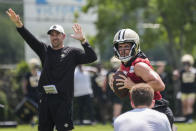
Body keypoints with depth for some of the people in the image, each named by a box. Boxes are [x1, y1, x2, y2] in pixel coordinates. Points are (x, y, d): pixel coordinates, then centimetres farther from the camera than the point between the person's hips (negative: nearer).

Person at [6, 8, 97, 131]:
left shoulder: (72, 53, 5)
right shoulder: (45, 50, 14)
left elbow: (92, 57, -7)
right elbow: (30, 39, 3)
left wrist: (83, 40, -20)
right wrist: (18, 24, -12)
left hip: (63, 100, -4)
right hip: (45, 100, 4)